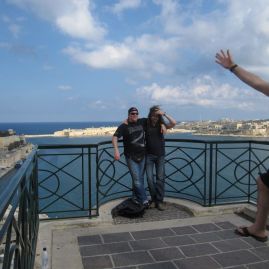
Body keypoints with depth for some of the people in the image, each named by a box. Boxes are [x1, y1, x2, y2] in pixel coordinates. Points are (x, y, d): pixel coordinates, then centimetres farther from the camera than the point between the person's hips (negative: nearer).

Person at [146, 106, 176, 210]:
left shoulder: (161, 125, -3)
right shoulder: (146, 124, -2)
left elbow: (173, 123, -19)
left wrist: (164, 114, -20)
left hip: (160, 155, 0)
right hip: (149, 155, 0)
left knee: (160, 178, 2)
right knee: (150, 178, -2)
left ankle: (160, 201, 9)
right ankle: (154, 199, 15)